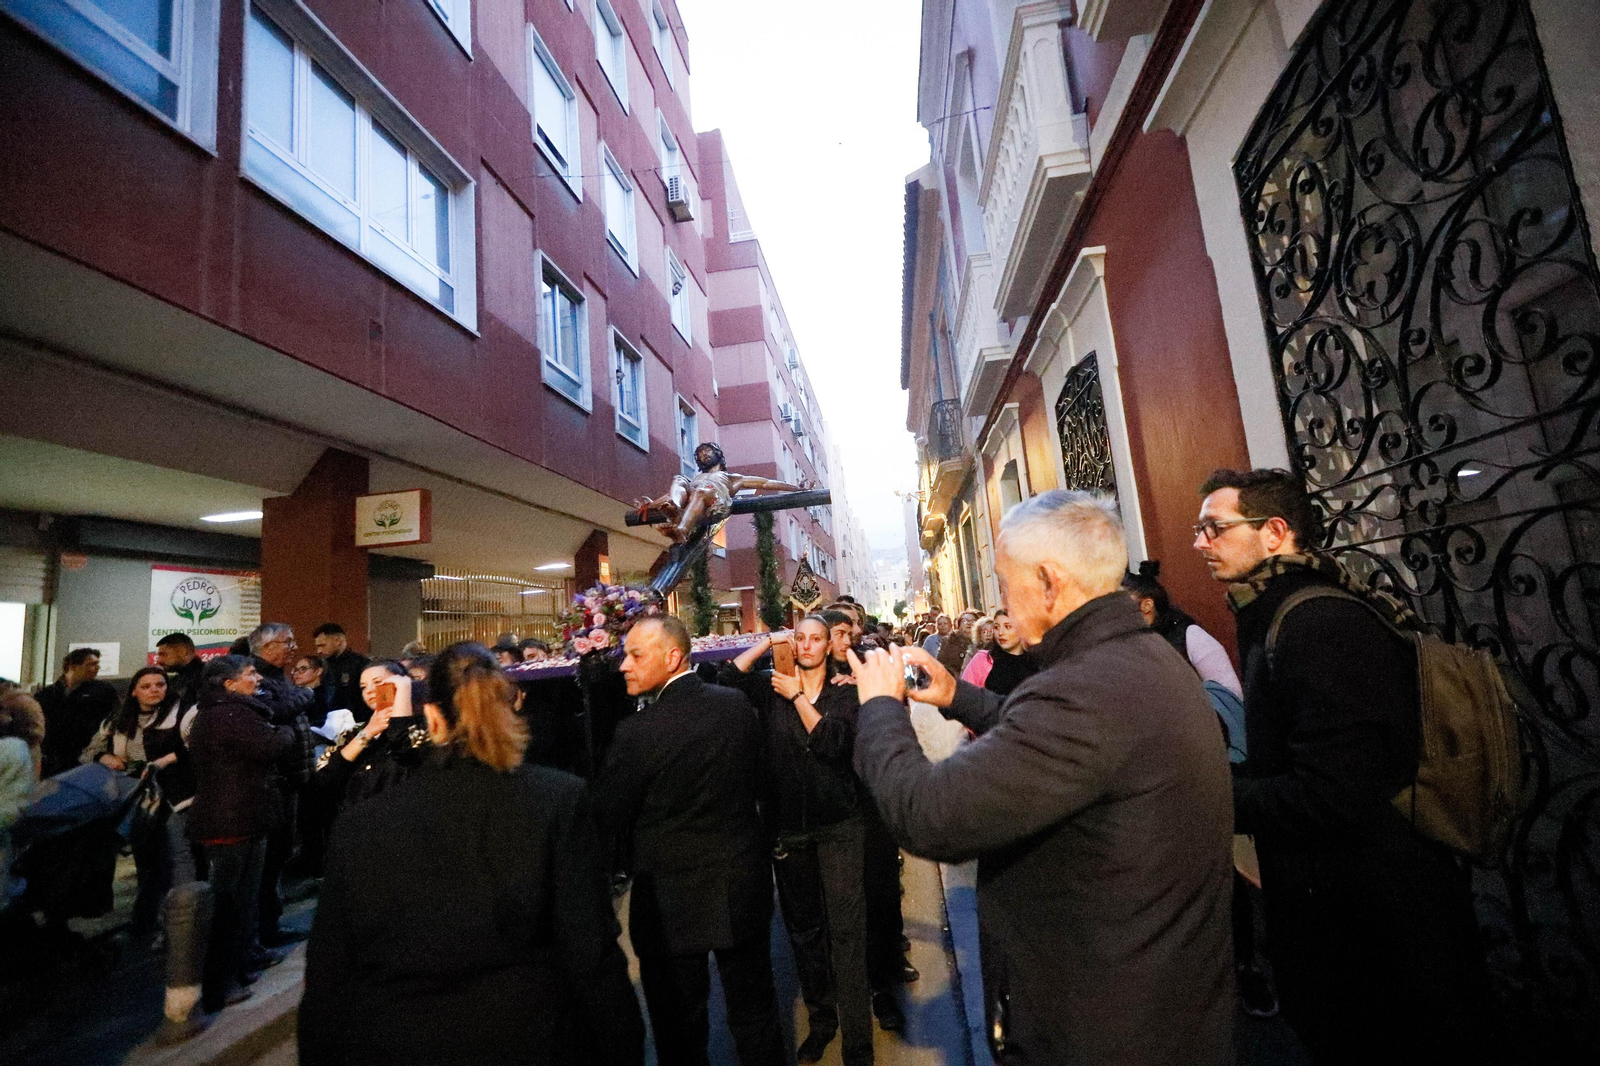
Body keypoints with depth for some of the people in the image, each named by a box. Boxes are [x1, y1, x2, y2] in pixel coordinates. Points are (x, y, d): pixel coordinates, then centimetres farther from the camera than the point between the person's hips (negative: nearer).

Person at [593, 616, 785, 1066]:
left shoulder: (638, 732, -23)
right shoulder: (738, 705, -9)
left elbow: (606, 817, -11)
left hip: (674, 900, -4)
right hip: (745, 887, 5)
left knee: (680, 1029, 18)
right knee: (754, 1013, 23)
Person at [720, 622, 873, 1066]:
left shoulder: (845, 693, -1)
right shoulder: (771, 687, 2)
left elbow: (834, 743, -17)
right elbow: (728, 677, -13)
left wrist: (798, 697, -14)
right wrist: (768, 641, -10)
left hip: (838, 826, -2)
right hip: (786, 826, 3)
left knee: (846, 928, -2)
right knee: (802, 925, 17)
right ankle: (821, 1017, 36)